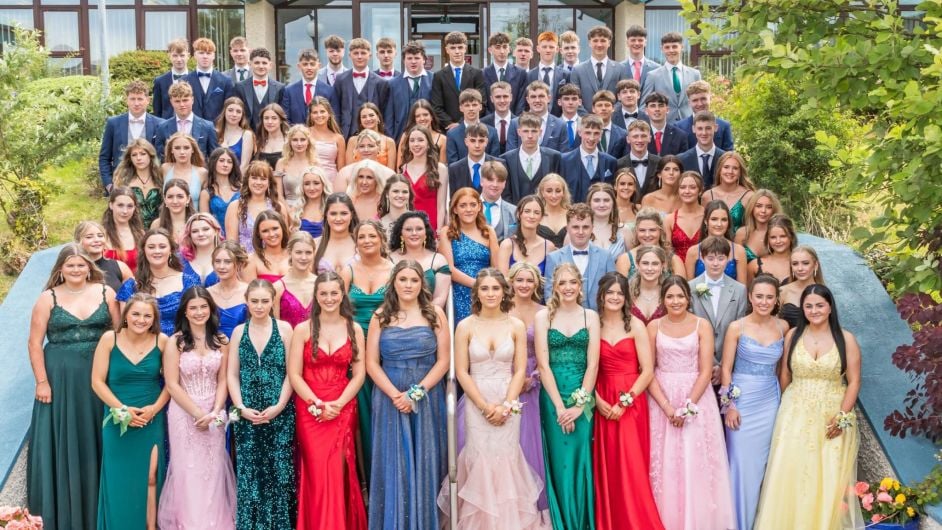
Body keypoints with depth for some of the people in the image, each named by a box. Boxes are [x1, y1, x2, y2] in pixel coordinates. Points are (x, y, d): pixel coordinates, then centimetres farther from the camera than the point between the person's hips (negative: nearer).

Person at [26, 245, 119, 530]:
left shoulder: (105, 292, 2)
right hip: (60, 378, -1)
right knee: (63, 443, 5)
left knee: (95, 442, 8)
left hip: (98, 376, 1)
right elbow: (35, 343, -2)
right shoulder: (48, 298, -2)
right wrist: (42, 382, -7)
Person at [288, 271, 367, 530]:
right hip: (309, 410, -1)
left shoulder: (355, 330, 6)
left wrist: (338, 404, -11)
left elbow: (359, 374, 3)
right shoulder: (303, 329, 1)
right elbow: (294, 375, -3)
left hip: (344, 409, 1)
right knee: (318, 471, -3)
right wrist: (317, 404, -13)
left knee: (337, 470, -1)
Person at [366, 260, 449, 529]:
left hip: (427, 399, 0)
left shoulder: (435, 314, 2)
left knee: (425, 464, 3)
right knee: (393, 465, 2)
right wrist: (395, 395, -13)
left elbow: (443, 361, -2)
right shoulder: (380, 316, 5)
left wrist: (416, 393, -12)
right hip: (390, 399, 1)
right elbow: (371, 363, 0)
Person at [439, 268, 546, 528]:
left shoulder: (516, 325, 2)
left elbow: (520, 370, 1)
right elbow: (461, 372, -3)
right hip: (476, 402, -1)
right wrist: (484, 405, -10)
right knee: (480, 459, 1)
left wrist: (506, 405, -10)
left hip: (509, 403, 1)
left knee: (506, 458, 3)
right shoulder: (465, 326, -2)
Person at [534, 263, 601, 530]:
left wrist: (579, 405, -10)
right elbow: (543, 364, -4)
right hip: (553, 396, -1)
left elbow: (592, 364, -1)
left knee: (581, 461, 1)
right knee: (559, 461, 3)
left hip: (583, 397, 1)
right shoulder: (543, 316, 1)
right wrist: (560, 406, -11)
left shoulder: (590, 316, 5)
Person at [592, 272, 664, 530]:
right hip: (603, 403, 2)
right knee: (606, 467, 5)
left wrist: (624, 402, -12)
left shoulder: (635, 325, -2)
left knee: (631, 466, -4)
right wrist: (596, 399, -10)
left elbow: (648, 371, -7)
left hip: (631, 401, -2)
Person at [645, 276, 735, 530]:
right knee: (664, 465, 3)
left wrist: (687, 407, -14)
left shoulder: (702, 325, -1)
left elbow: (706, 371, -5)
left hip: (696, 398, -1)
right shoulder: (654, 327, 2)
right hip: (661, 400, 1)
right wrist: (667, 407, -12)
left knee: (697, 464, 1)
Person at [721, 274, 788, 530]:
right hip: (742, 401, -3)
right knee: (741, 462, 0)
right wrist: (729, 405, -10)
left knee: (760, 462, 10)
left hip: (770, 401, 3)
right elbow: (725, 369, -5)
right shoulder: (737, 327, -7)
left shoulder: (783, 327, 2)